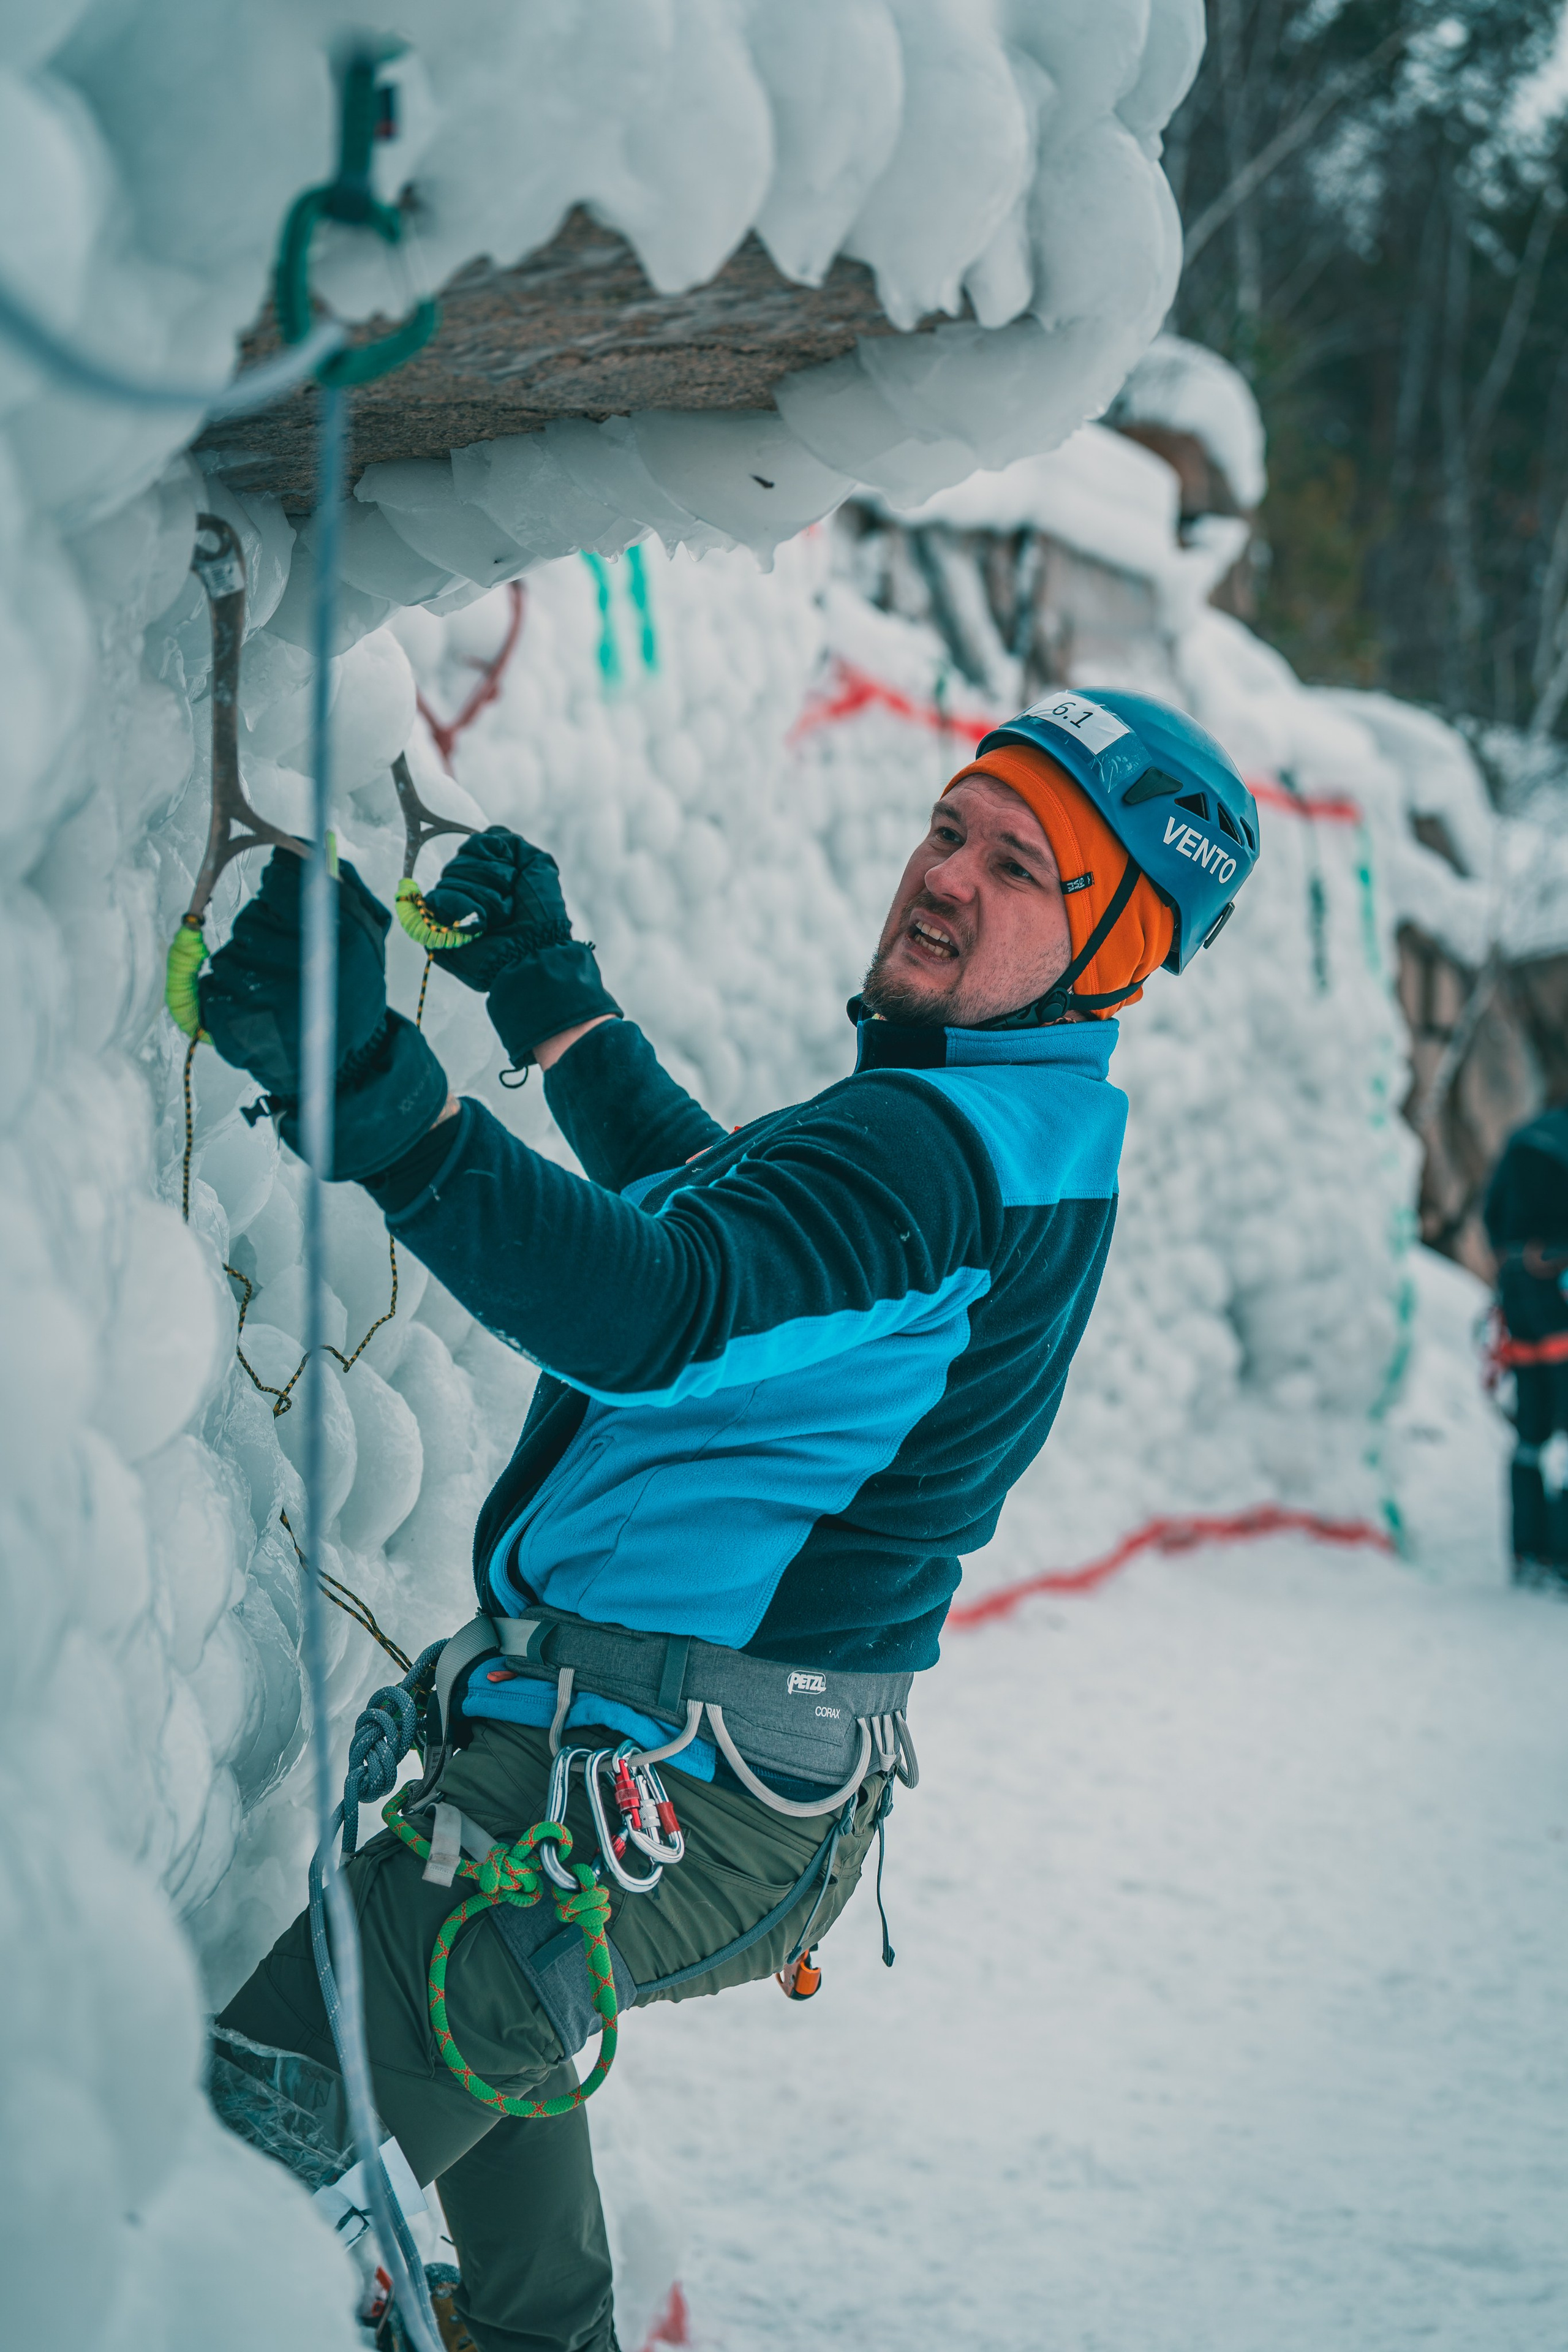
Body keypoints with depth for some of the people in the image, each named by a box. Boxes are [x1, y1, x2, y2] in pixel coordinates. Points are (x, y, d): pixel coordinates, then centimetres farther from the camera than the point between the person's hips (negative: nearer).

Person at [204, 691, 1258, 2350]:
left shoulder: (933, 1150, -22)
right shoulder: (1028, 1129, 13)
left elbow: (660, 1309, -40)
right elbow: (720, 1199, 30)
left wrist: (378, 1098, -52)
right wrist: (547, 988, 26)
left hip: (645, 1802, -11)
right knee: (476, 2017, 37)